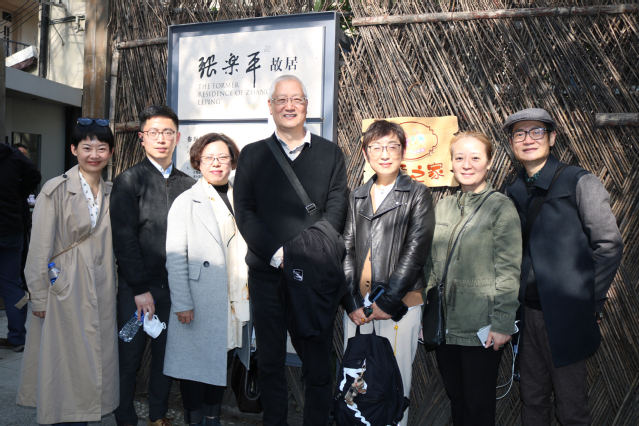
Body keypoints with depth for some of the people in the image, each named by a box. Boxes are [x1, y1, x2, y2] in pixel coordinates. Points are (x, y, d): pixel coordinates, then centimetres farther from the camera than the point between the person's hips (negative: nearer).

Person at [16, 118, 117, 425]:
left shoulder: (111, 193, 8)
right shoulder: (56, 190, -7)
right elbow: (39, 248, -8)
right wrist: (39, 297, -9)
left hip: (102, 294, 5)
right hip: (65, 293, -5)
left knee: (96, 360, 11)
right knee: (65, 362, 3)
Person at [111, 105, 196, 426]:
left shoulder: (187, 184, 8)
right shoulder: (129, 181, -2)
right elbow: (124, 239, -7)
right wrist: (141, 289, -10)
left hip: (175, 286, 3)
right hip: (136, 287, -3)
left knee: (166, 355, 12)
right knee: (129, 357, 6)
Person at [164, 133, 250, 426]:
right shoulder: (186, 202, -2)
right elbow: (175, 258, -6)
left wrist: (250, 293, 10)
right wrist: (182, 303, -11)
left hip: (234, 302, 4)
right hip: (200, 303, -4)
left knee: (221, 362, 14)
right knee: (195, 362, 5)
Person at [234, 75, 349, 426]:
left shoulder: (330, 154, 8)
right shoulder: (252, 155, 9)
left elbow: (335, 211, 0)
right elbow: (244, 212, 1)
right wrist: (276, 252, -11)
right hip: (266, 273, 1)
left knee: (318, 363, 5)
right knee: (270, 361, 12)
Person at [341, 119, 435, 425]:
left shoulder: (417, 194, 3)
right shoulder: (357, 197, 14)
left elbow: (416, 250, -6)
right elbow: (346, 250, 8)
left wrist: (386, 301, -11)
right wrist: (351, 303, -3)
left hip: (398, 306, -3)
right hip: (356, 307, 4)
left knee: (395, 382, 2)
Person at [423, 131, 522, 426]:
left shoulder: (501, 207, -7)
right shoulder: (443, 207, 9)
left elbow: (509, 270, -10)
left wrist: (503, 323, -13)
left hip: (481, 328, -5)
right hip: (444, 324, 5)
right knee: (455, 398, 17)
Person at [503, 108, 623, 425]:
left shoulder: (579, 182, -6)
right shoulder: (515, 192, 10)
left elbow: (609, 245, -7)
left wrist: (590, 304, -8)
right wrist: (514, 300, 5)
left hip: (565, 316, -5)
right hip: (528, 312, 5)